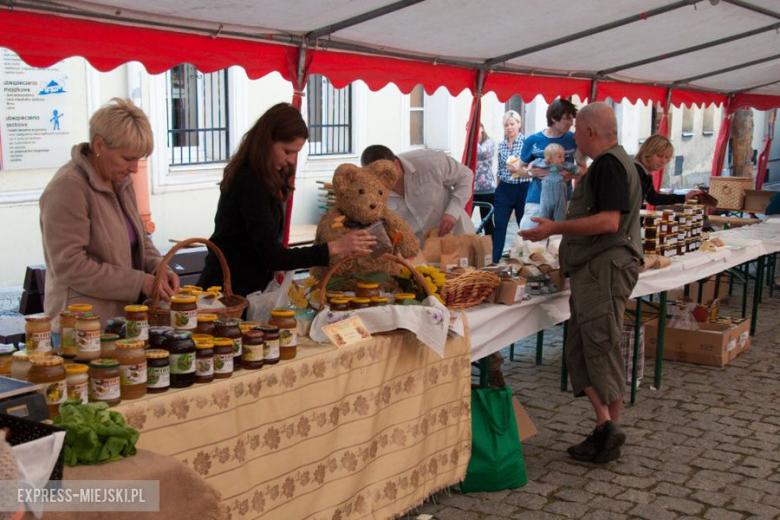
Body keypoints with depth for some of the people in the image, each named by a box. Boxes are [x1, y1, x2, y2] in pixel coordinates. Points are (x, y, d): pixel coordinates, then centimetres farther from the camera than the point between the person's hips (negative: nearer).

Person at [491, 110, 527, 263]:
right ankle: (494, 259, 2)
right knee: (499, 225, -1)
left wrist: (520, 170, -22)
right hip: (504, 189, 3)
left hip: (522, 188, -3)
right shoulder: (501, 145, 10)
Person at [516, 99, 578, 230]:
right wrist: (530, 172, -12)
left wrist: (572, 174, -12)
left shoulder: (573, 140, 2)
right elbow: (521, 169, 11)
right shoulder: (533, 141, -1)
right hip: (536, 201, 0)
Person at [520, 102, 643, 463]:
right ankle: (605, 428, 10)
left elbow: (609, 221, -22)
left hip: (606, 267, -11)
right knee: (579, 352, 8)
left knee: (601, 349, -8)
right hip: (592, 269, 11)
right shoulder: (609, 162, 21)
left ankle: (609, 427, -2)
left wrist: (556, 228, -19)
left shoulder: (610, 163, -11)